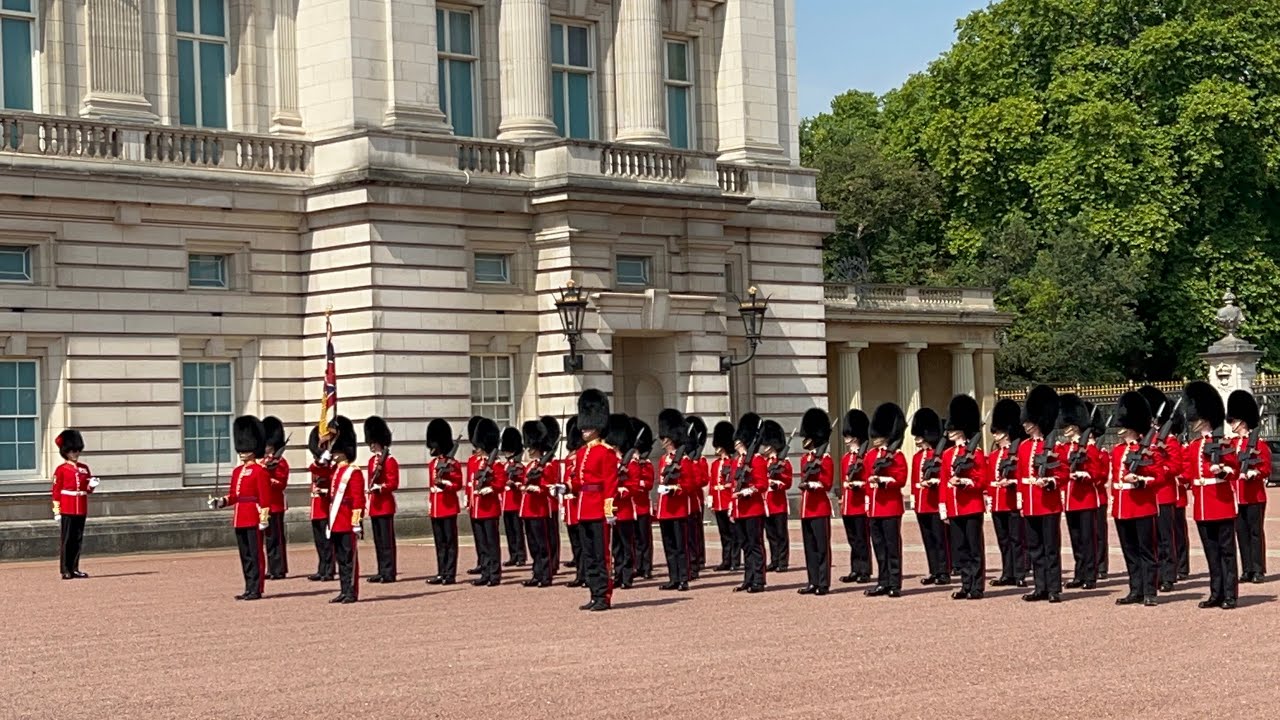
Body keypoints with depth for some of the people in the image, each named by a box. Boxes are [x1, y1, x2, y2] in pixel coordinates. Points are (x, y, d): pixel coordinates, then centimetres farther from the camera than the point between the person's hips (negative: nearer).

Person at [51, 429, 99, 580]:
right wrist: (57, 511, -9)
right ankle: (65, 570, -1)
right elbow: (56, 491, -4)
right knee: (66, 540, -3)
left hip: (81, 510, 5)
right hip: (67, 510, -5)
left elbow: (88, 490, 16)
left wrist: (92, 485, -7)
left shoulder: (84, 468, 12)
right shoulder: (61, 470, -2)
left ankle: (74, 569, 11)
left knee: (78, 540, 6)